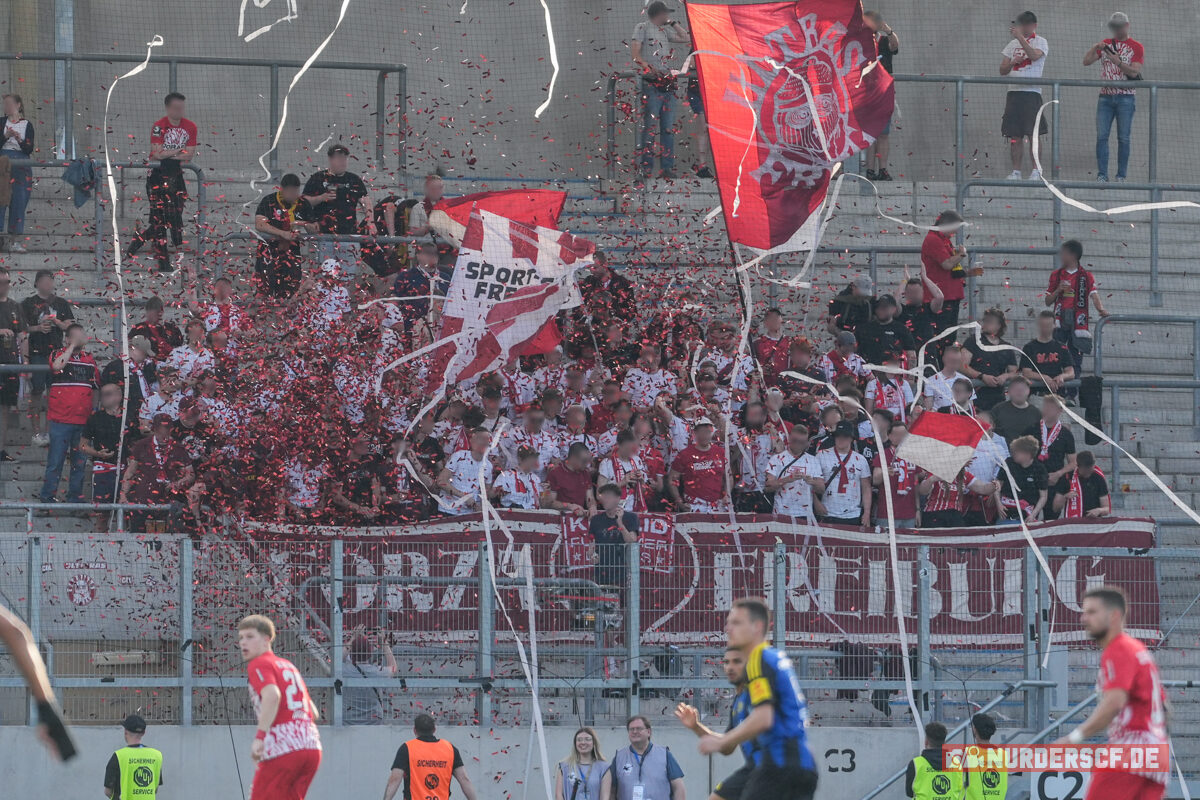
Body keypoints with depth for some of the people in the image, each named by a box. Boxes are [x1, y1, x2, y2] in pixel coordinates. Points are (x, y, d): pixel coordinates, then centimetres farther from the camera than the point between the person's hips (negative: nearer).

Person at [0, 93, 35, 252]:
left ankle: (14, 240, -1)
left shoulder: (27, 125, 9)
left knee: (19, 201, -3)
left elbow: (29, 150, 2)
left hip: (21, 164, 0)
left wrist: (20, 140, -16)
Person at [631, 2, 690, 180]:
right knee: (650, 127, -10)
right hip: (651, 84, -7)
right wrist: (648, 68, -22)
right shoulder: (642, 28, 2)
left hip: (667, 84, 7)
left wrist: (673, 23, 22)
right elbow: (635, 55, -7)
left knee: (668, 128, 3)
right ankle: (647, 168, -10)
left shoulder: (665, 31, 21)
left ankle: (667, 168, 5)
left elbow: (686, 38, 25)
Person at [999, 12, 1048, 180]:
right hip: (1014, 92, 5)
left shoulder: (1040, 42, 4)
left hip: (1031, 92, -5)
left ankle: (1036, 171, -7)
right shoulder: (1013, 44, 19)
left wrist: (1020, 36, -23)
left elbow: (1034, 55, -18)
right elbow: (1002, 70, 17)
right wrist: (1013, 62, -4)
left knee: (1032, 134, -10)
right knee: (1015, 136, 3)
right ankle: (1016, 171, 5)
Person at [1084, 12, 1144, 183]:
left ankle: (1121, 175, -1)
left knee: (1124, 138, -4)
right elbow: (1086, 61, 6)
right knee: (1101, 136, -5)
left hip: (1125, 97, -3)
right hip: (1105, 97, 3)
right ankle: (1102, 175, -5)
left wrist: (1118, 62, -23)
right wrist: (1095, 47, -10)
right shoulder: (1105, 44, 14)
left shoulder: (1136, 47, 3)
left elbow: (1134, 72, -9)